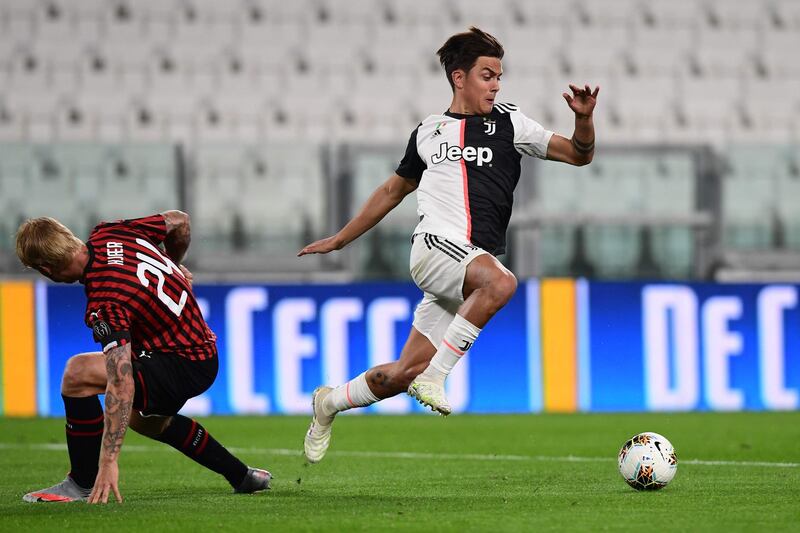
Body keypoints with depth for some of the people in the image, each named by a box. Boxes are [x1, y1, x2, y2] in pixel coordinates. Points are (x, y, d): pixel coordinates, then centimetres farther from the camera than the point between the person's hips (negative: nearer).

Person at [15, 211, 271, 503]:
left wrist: (108, 461, -35)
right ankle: (242, 476, 45)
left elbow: (121, 383, -35)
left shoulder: (104, 304, -29)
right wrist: (175, 267, 30)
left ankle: (84, 482, -9)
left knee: (78, 372, -23)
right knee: (143, 417, 35)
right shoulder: (107, 234, -6)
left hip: (185, 367, -10)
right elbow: (180, 221, 10)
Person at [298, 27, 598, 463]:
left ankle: (331, 402, 26)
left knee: (402, 374, 0)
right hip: (435, 244, -2)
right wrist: (339, 240, 33)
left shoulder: (509, 124, 14)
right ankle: (435, 373, -28)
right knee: (501, 281, -36)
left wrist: (584, 119, -9)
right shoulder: (428, 132, 15)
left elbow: (579, 155, 12)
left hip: (476, 261, 2)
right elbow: (393, 190, 28)